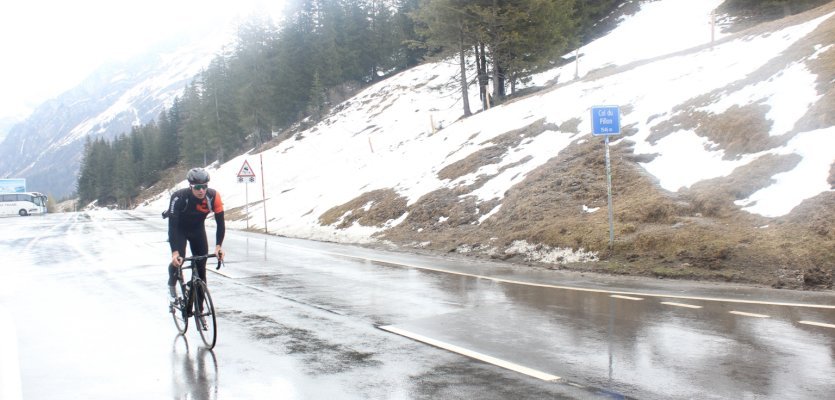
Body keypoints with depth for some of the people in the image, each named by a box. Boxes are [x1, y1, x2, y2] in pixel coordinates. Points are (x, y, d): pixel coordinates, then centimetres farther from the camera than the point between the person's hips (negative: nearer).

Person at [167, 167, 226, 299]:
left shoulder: (213, 196, -29)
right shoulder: (179, 197, -36)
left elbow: (220, 222, -24)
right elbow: (172, 226, -38)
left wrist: (218, 246, -36)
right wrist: (174, 252, -47)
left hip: (198, 229, 3)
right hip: (179, 228, -3)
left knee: (201, 264, -4)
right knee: (178, 259, -21)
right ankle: (171, 285, 10)